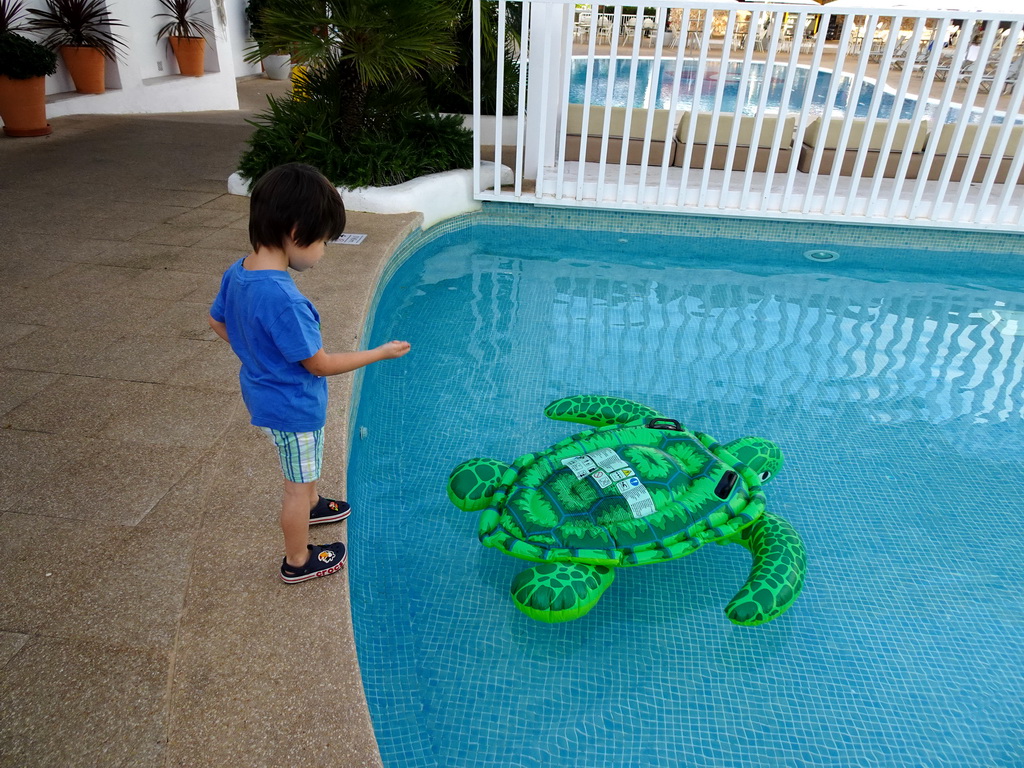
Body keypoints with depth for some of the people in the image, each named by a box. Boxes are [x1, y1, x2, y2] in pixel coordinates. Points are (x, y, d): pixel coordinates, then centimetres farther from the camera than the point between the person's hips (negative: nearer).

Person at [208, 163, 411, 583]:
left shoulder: (237, 272, -9)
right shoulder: (283, 299, -36)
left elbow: (217, 321, 9)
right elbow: (320, 364, -27)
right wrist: (380, 353, -16)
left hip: (263, 390, 9)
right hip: (292, 406, -8)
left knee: (303, 469, 33)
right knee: (298, 484, 14)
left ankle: (311, 504, 59)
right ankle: (299, 561, 34)